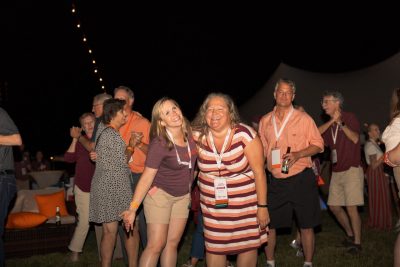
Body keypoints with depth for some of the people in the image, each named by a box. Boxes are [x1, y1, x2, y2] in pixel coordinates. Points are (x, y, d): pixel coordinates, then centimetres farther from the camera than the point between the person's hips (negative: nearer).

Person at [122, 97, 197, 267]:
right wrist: (133, 209, -22)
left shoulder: (190, 134, -7)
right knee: (156, 245, -8)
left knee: (172, 243, 10)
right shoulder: (159, 144, -23)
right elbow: (146, 177, -20)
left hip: (183, 196, 6)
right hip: (160, 194, -5)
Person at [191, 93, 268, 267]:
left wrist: (262, 206, -12)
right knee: (214, 247, 10)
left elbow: (259, 172, -14)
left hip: (245, 201, -2)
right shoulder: (198, 135, -9)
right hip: (212, 203, 3)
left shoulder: (245, 134, -18)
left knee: (248, 245, 8)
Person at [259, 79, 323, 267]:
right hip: (276, 181, 3)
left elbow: (318, 145, -1)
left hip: (302, 179, -3)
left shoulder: (303, 118, -3)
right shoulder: (265, 121, 8)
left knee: (306, 225, 4)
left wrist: (298, 154, -16)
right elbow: (261, 150, 16)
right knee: (268, 223, 7)